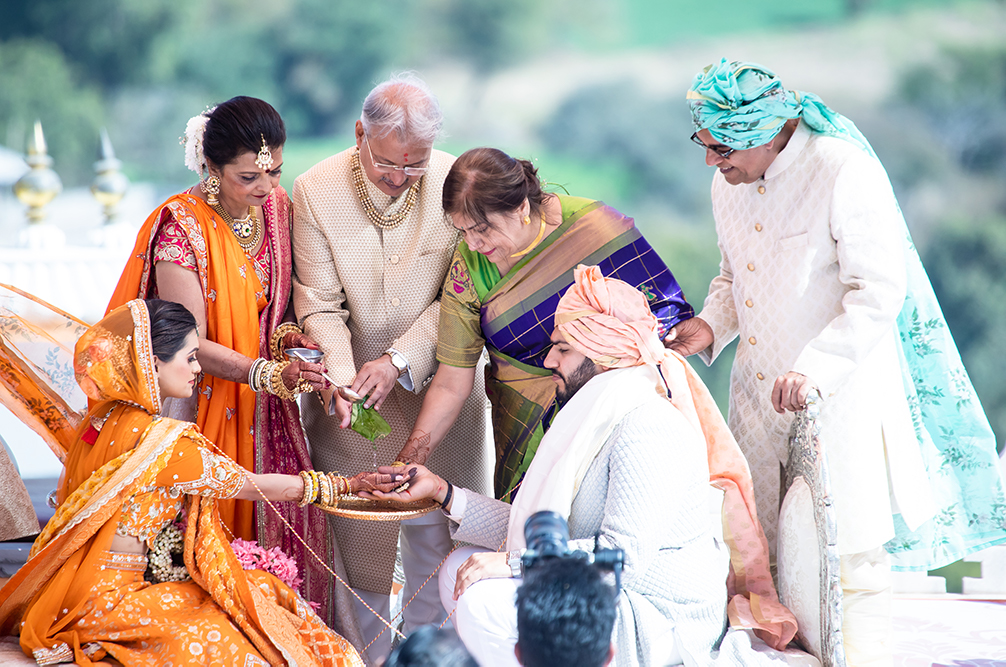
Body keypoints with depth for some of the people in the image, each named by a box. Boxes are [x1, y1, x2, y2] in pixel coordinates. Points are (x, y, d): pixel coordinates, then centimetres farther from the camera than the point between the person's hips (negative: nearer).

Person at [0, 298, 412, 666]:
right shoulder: (158, 441, -21)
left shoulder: (106, 418, 6)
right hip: (105, 602, -9)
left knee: (263, 592, 5)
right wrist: (346, 485, -2)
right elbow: (254, 486, -12)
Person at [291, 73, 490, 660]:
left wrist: (399, 359, -19)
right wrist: (339, 375, -25)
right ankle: (371, 654, 23)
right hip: (352, 393, 0)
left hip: (435, 387, 1)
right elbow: (320, 303, -9)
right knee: (362, 537, 7)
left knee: (436, 532, 10)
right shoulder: (316, 190, -10)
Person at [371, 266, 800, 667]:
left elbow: (624, 554, -28)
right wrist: (442, 492, 9)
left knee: (485, 603, -24)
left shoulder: (645, 426, -19)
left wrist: (512, 562, -26)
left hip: (662, 630, -10)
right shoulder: (593, 418, 14)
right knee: (461, 571, 9)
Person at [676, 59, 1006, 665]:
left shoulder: (844, 171, -17)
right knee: (761, 542, 10)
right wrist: (710, 325, 1)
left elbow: (878, 292, -18)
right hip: (760, 387, 7)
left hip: (841, 386, -7)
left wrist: (815, 368, -26)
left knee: (849, 546, -3)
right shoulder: (728, 183, 7)